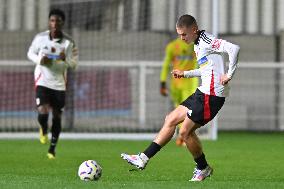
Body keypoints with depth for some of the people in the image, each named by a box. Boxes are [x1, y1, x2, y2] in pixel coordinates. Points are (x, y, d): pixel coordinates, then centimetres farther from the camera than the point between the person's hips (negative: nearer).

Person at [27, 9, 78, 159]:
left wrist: (65, 59, -25)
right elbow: (30, 53, 9)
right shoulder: (40, 38, -6)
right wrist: (39, 60, -13)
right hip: (42, 81, -1)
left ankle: (52, 149, 23)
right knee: (43, 112, -20)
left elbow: (74, 63, -3)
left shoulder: (68, 42, -7)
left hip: (59, 84, 1)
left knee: (57, 117, 5)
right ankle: (43, 130, 17)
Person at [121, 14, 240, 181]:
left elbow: (234, 48, -28)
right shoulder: (198, 45, 16)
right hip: (202, 93, 10)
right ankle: (144, 158, 11)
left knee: (185, 131, -6)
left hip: (212, 96, -10)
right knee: (171, 120, 10)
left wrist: (229, 75, -24)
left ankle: (203, 168, 12)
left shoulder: (207, 41, -15)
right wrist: (185, 73, 18)